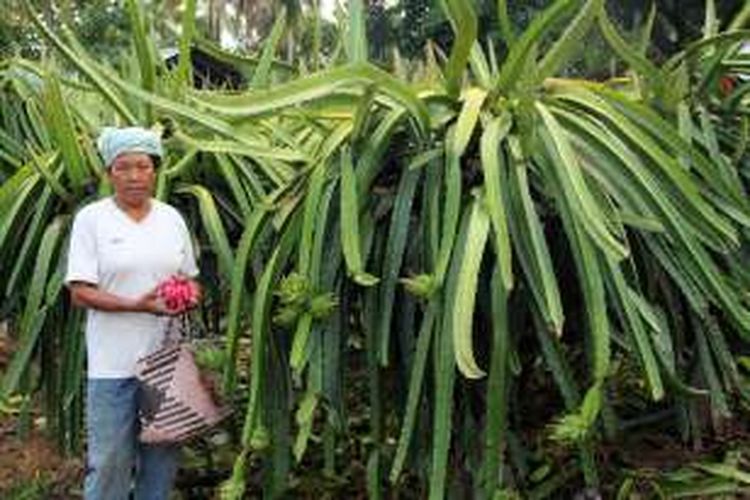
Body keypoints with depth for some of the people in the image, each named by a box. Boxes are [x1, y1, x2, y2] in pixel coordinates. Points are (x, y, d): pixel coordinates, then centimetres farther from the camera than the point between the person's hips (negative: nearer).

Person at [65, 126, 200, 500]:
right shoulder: (91, 218, -3)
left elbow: (189, 277, 17)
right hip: (113, 365, -4)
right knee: (110, 460, 0)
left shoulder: (172, 218, 9)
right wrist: (136, 305, -21)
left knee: (162, 458, 11)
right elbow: (80, 293, -8)